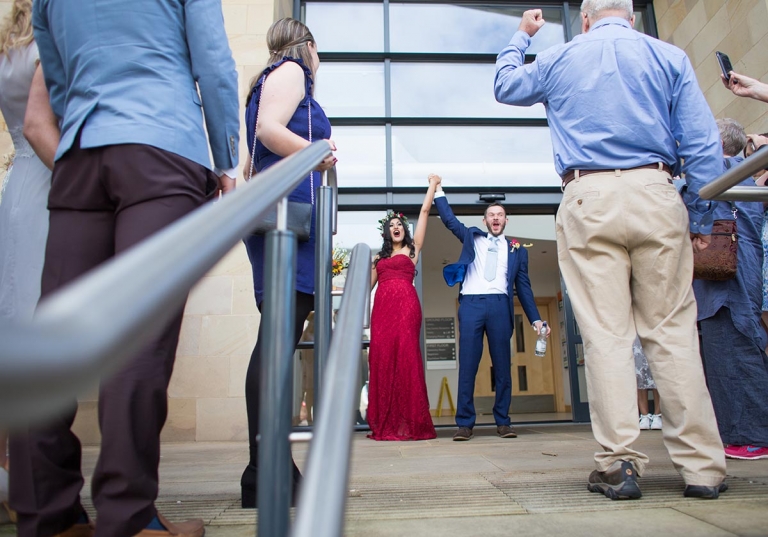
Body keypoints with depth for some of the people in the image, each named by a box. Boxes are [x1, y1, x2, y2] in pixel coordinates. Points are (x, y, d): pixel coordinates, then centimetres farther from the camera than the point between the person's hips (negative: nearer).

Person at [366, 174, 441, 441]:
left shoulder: (412, 248, 15)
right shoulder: (379, 257, 25)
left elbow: (424, 212, 14)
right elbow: (367, 285, 24)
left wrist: (433, 184, 18)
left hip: (406, 305, -3)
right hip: (382, 307, 4)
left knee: (406, 358, -10)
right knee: (382, 360, -3)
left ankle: (410, 424, -6)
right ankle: (385, 425, 2)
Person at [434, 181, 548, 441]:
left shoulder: (517, 250, 18)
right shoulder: (472, 237, 20)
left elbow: (524, 287, 15)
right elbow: (449, 219, 18)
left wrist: (536, 319, 7)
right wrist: (439, 190, 15)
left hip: (500, 305, 1)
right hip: (471, 304, 0)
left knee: (503, 366, 1)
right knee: (467, 366, -3)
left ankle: (503, 422, 11)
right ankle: (465, 423, 0)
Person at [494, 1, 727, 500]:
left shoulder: (558, 59, 15)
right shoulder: (668, 56, 13)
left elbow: (506, 85, 34)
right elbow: (702, 143, 6)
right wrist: (702, 218, 8)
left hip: (588, 200, 0)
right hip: (655, 196, 1)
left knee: (606, 333, -2)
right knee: (672, 329, 3)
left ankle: (619, 464, 0)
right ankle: (702, 465, 7)